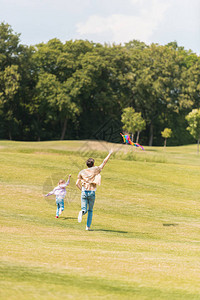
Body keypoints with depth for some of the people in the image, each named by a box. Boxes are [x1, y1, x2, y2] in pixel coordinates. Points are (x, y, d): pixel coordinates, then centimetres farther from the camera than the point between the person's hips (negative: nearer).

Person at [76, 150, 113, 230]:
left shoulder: (82, 172, 7)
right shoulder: (96, 170, 1)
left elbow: (77, 183, 2)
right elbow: (104, 162, 10)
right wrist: (110, 154, 20)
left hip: (84, 192, 1)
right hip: (92, 192, -1)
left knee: (84, 209, 1)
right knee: (90, 210, 16)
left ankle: (82, 212, -36)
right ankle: (88, 226, 12)